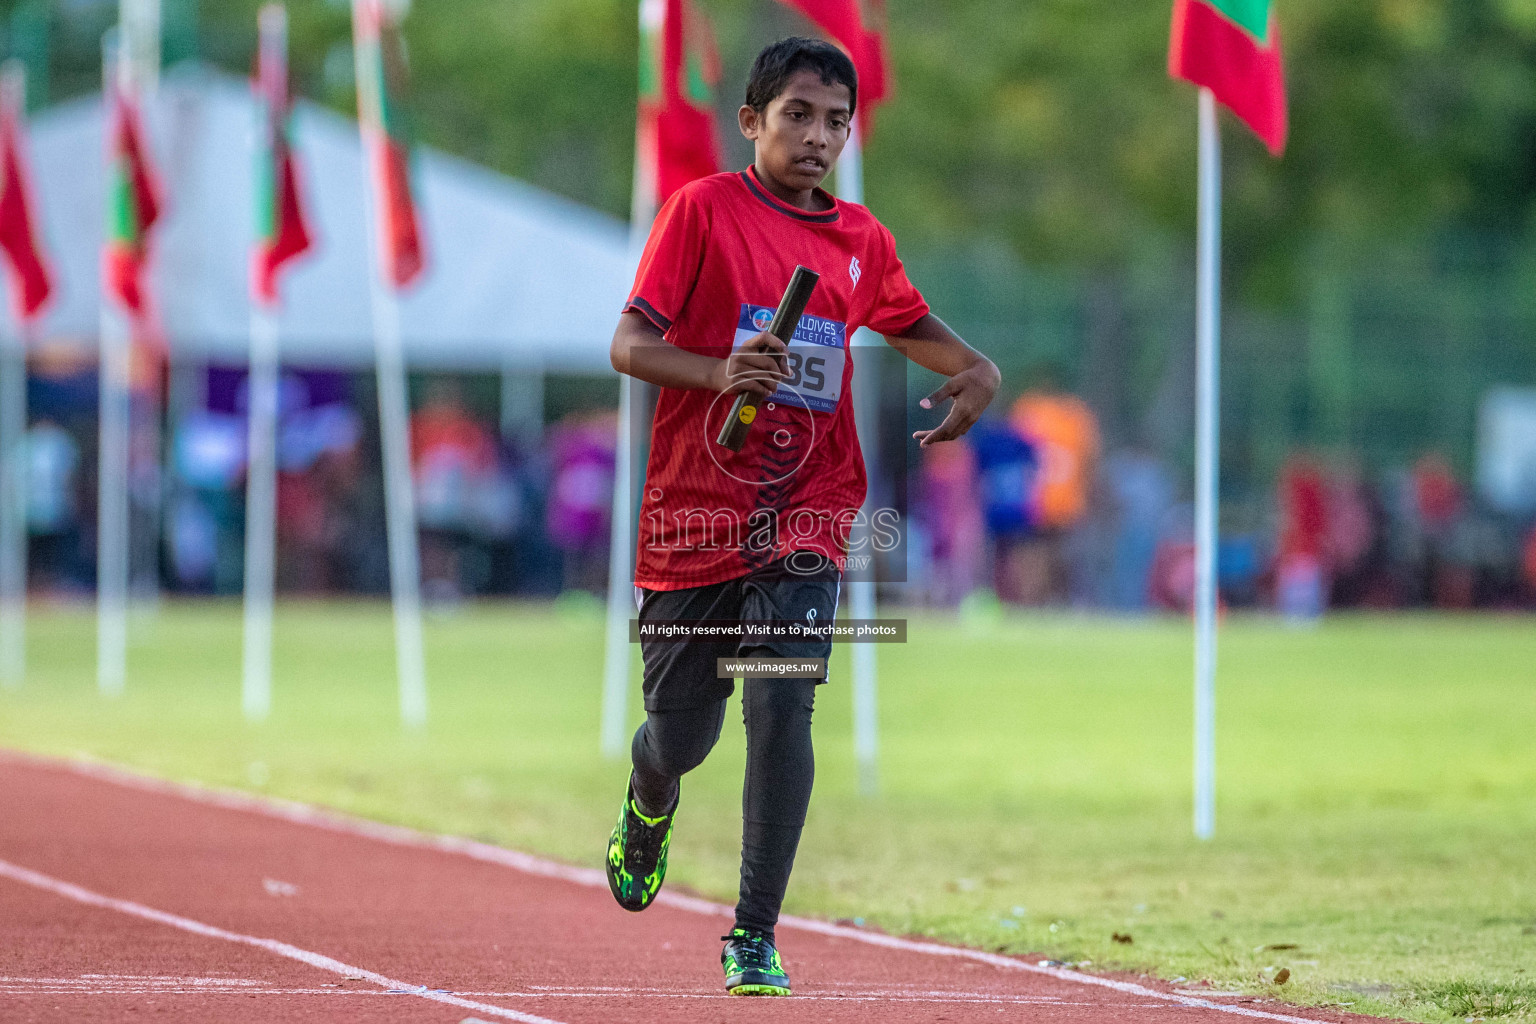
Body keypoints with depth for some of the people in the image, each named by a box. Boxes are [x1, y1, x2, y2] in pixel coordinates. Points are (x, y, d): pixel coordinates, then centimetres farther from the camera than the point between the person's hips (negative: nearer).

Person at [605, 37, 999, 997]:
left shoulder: (861, 239, 8)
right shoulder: (703, 209, -5)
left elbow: (912, 323, 27)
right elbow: (629, 345, -9)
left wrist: (977, 371, 6)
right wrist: (720, 371, -28)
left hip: (806, 514, 2)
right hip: (694, 512, -2)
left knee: (781, 705, -17)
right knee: (681, 740, 7)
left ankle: (756, 935, -11)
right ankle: (648, 807, 46)